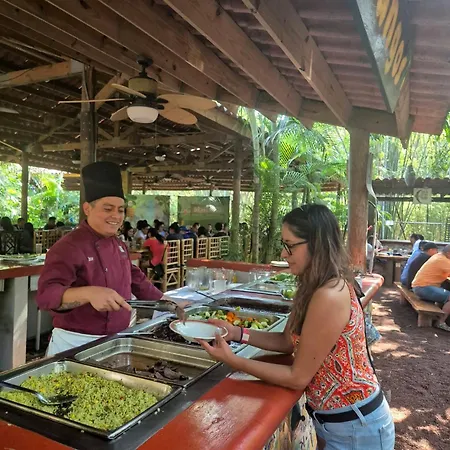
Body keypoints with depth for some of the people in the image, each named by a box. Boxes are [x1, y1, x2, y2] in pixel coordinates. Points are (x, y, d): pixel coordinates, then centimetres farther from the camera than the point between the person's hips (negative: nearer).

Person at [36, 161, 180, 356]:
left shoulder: (119, 246, 7)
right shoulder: (69, 247, -18)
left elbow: (136, 280, 18)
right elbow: (46, 294, -29)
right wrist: (88, 293, -46)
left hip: (116, 340, 7)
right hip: (76, 344, -7)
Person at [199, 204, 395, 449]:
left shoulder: (329, 296, -30)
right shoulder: (317, 287, 0)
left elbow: (298, 377, -23)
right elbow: (289, 341, 5)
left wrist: (232, 360, -19)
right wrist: (236, 333, -6)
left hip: (355, 427, -7)